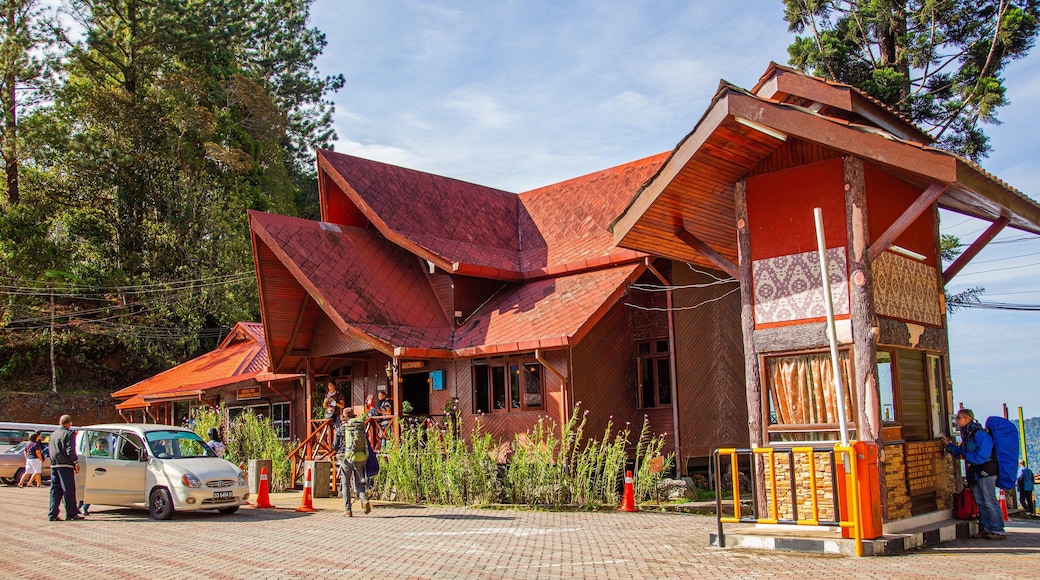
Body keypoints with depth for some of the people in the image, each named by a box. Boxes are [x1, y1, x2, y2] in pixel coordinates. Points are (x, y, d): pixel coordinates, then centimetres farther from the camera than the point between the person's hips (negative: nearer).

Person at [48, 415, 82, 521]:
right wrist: (76, 463, -10)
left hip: (54, 465, 7)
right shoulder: (68, 434, -7)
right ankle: (71, 514, -3)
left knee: (55, 490, 9)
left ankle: (53, 514, 6)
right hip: (65, 465, -7)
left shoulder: (53, 434, 17)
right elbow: (70, 451, -14)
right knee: (68, 490, -4)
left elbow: (51, 450, 22)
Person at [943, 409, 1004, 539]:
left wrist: (966, 456, -11)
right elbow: (960, 452, 20)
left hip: (986, 472, -10)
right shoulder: (966, 435, 10)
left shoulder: (980, 434, -19)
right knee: (980, 502, 13)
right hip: (975, 473, 10)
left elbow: (981, 456, -25)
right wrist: (949, 444, 12)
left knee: (990, 502, -5)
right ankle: (986, 529, 20)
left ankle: (997, 531, 1)